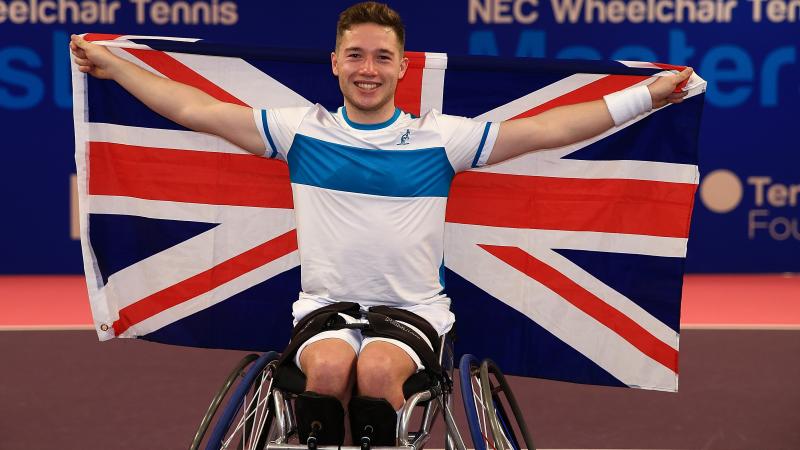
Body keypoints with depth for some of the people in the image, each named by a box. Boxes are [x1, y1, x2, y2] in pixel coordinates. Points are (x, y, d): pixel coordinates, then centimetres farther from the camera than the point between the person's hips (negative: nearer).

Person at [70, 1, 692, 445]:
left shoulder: (440, 137, 4)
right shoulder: (302, 130, 6)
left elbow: (545, 129, 2)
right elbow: (196, 109, 7)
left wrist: (649, 95, -3)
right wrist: (111, 65, 6)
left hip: (414, 307, 0)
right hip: (326, 302, 1)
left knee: (377, 371, -33)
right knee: (328, 369, -33)